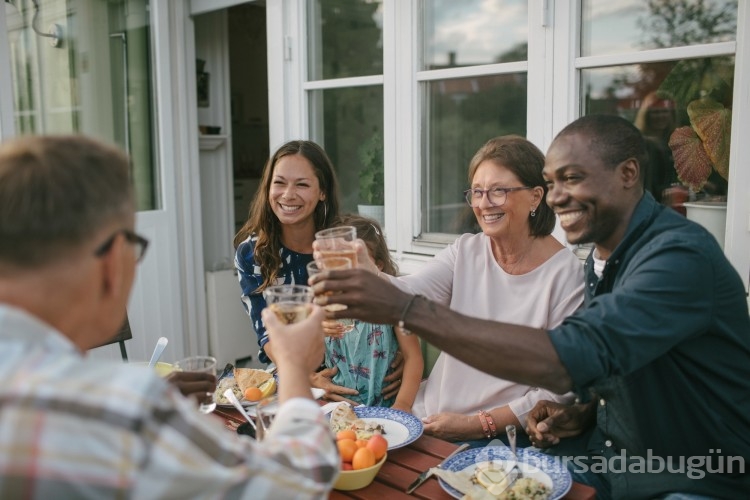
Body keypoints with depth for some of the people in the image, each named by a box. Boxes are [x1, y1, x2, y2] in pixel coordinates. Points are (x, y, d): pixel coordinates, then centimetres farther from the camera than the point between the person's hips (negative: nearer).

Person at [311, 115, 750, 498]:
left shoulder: (682, 255, -25)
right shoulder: (603, 258, 4)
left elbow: (566, 362, -38)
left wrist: (405, 308, -39)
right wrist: (583, 414, -6)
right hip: (610, 454, 7)